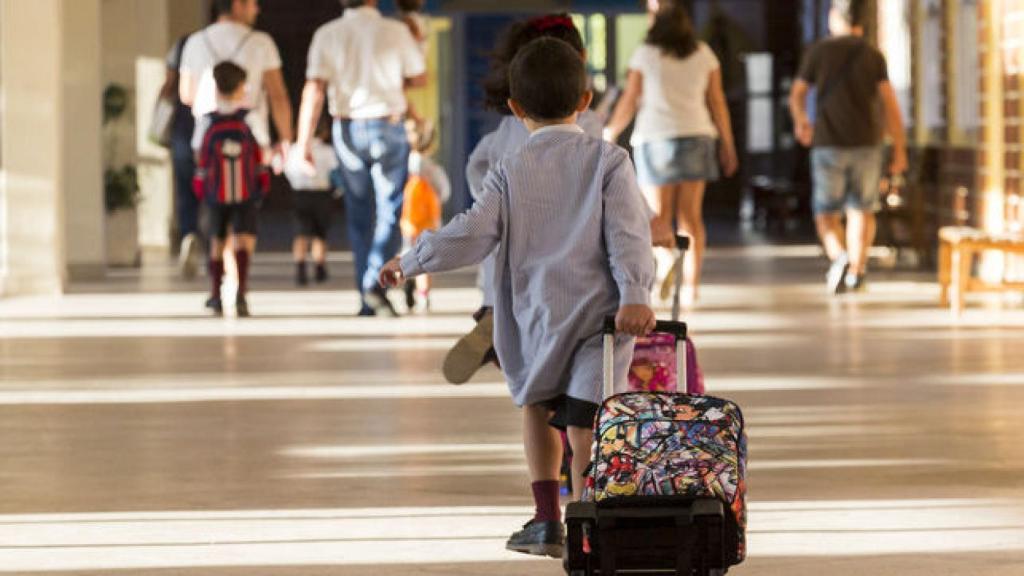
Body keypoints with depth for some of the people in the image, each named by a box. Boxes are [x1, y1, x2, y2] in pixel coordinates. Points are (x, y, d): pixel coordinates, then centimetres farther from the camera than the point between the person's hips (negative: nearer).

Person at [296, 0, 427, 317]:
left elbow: (314, 90, -10)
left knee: (359, 216, 12)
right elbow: (419, 78, 8)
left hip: (347, 130, 2)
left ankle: (367, 301, 14)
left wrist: (303, 144, -9)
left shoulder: (327, 35, -4)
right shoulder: (396, 32, -6)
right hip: (389, 129, -2)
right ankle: (376, 283, -18)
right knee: (390, 211, 3)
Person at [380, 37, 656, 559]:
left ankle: (547, 520, 19)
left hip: (539, 315, 1)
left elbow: (472, 235, -3)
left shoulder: (511, 170, 4)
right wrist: (635, 294, -19)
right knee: (583, 421, -2)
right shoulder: (608, 161, 3)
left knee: (538, 405, 22)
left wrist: (409, 263, 9)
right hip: (601, 314, -1)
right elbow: (627, 232, -10)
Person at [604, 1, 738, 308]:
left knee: (658, 216, 2)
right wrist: (727, 144, 13)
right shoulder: (704, 54, 6)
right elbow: (717, 101, 6)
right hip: (695, 137, 3)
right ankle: (691, 283, 2)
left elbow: (629, 102, -1)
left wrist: (610, 133, 12)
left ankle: (666, 261, -26)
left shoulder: (644, 55, -2)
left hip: (655, 139, -3)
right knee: (691, 216, 7)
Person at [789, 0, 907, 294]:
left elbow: (796, 95, 4)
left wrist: (800, 121, 18)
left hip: (829, 146, -1)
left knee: (827, 217, 6)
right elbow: (890, 104, -4)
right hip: (866, 145, 1)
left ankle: (839, 258, -22)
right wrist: (900, 150, -1)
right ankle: (856, 273, 9)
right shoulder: (873, 55, 0)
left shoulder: (818, 52, -1)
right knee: (862, 211, 17)